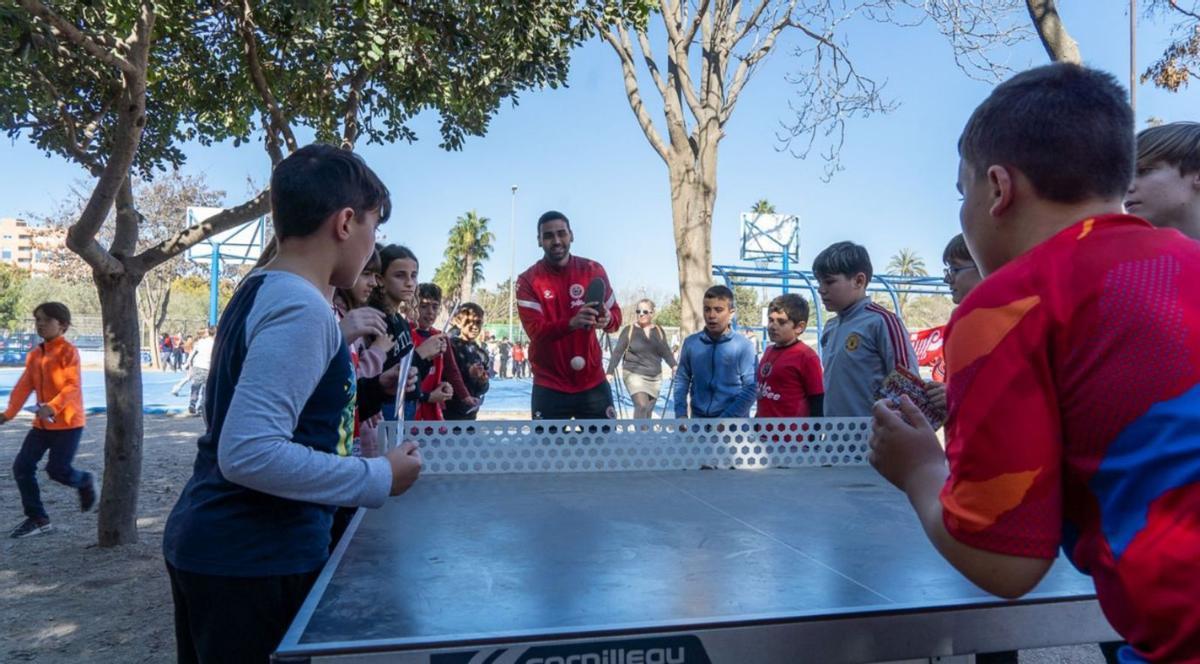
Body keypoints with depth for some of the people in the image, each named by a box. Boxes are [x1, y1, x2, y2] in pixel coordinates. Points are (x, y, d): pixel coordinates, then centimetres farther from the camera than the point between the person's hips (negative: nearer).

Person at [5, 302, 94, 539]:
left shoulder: (68, 351, -12)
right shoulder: (34, 354, 10)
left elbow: (72, 386, -21)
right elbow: (24, 386, 6)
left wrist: (53, 407, -35)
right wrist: (9, 413, -5)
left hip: (68, 422, -7)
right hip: (42, 423, 7)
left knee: (57, 470, -11)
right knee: (22, 466, 2)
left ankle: (85, 482, 24)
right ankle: (38, 518, 12)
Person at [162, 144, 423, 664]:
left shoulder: (258, 291, 7)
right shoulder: (302, 310, -22)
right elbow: (250, 453, -29)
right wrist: (379, 478, -20)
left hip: (208, 543, 9)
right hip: (255, 562, -9)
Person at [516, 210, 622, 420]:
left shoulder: (593, 270, 1)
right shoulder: (528, 280, -6)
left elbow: (616, 316, 3)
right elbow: (535, 330, -16)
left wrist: (607, 319, -22)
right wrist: (572, 323, -35)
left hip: (593, 382, 2)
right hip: (550, 387, -2)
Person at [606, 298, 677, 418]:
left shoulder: (659, 331, 7)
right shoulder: (629, 330, -4)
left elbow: (666, 352, 8)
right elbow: (617, 352, -3)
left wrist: (674, 366, -9)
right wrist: (610, 372, -8)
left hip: (655, 377, 4)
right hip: (634, 374, -4)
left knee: (648, 411, 9)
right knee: (641, 406, -21)